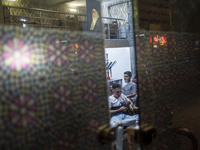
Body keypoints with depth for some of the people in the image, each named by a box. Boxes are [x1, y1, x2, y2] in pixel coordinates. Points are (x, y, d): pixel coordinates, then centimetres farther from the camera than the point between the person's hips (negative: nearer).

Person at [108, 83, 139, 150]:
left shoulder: (122, 96, 18)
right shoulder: (110, 99, 1)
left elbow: (130, 102, 28)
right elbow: (108, 112, -4)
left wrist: (131, 106, 3)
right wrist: (119, 110, -9)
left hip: (124, 116, 6)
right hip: (115, 116, -5)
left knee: (138, 117, -24)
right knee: (119, 128, -40)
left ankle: (118, 123, -38)